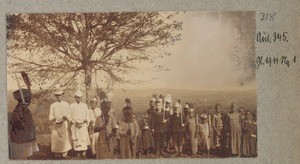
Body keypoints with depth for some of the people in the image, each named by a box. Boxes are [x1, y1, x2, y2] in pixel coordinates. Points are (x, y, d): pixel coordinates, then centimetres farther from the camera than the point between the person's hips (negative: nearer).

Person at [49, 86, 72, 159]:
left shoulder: (66, 104, 9)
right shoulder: (52, 105, 10)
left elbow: (69, 115, 6)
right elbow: (50, 117, 5)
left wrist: (66, 117, -17)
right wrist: (53, 119, -18)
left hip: (64, 125, -1)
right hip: (55, 126, 1)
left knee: (65, 139, -6)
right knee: (56, 139, -3)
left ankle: (64, 153, 3)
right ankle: (57, 153, 8)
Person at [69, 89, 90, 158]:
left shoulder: (84, 105, 10)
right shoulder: (71, 106, 5)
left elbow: (87, 116, 11)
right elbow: (70, 117, 4)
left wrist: (85, 120, -9)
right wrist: (74, 122, -13)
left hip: (83, 126, 1)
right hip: (75, 126, -1)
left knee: (84, 140, -8)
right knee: (76, 141, -2)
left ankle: (84, 154, -6)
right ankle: (78, 155, 5)